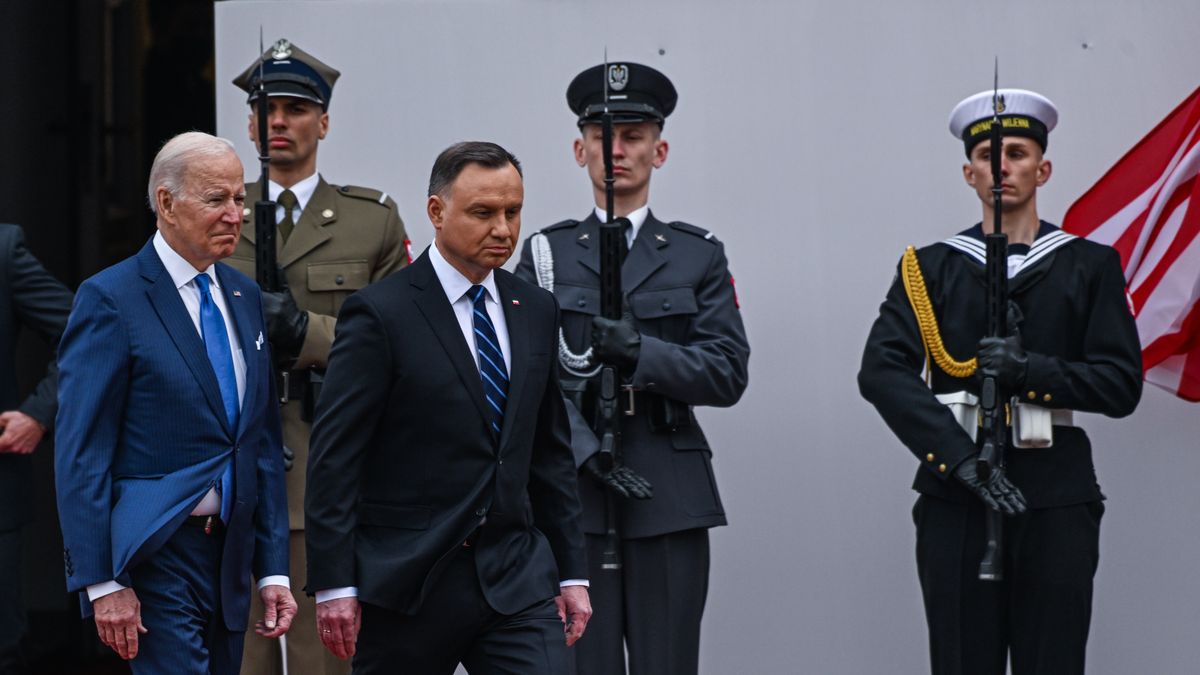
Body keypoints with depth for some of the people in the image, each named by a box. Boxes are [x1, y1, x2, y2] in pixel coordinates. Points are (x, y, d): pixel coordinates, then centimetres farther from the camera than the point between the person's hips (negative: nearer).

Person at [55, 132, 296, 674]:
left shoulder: (243, 297, 13)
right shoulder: (111, 299, -9)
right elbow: (81, 454, -11)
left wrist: (273, 568, 11)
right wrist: (101, 582, -16)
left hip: (232, 554, 7)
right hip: (154, 558, -7)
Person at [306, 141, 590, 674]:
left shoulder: (534, 311, 10)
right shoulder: (381, 314, -8)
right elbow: (333, 457, -10)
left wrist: (571, 570, 11)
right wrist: (334, 585, -15)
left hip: (516, 575, 4)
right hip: (408, 584, -4)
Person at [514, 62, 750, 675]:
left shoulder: (700, 255, 11)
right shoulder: (545, 253, 10)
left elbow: (728, 373, 0)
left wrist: (640, 350, -16)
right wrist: (589, 453, -14)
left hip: (670, 500, 0)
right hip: (572, 493, 0)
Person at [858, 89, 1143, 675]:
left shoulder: (1090, 267, 9)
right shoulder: (931, 268, 9)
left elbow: (1122, 384, 1)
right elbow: (881, 370, -5)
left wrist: (1029, 369, -14)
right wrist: (960, 456, -16)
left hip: (1057, 500, 0)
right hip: (955, 498, 0)